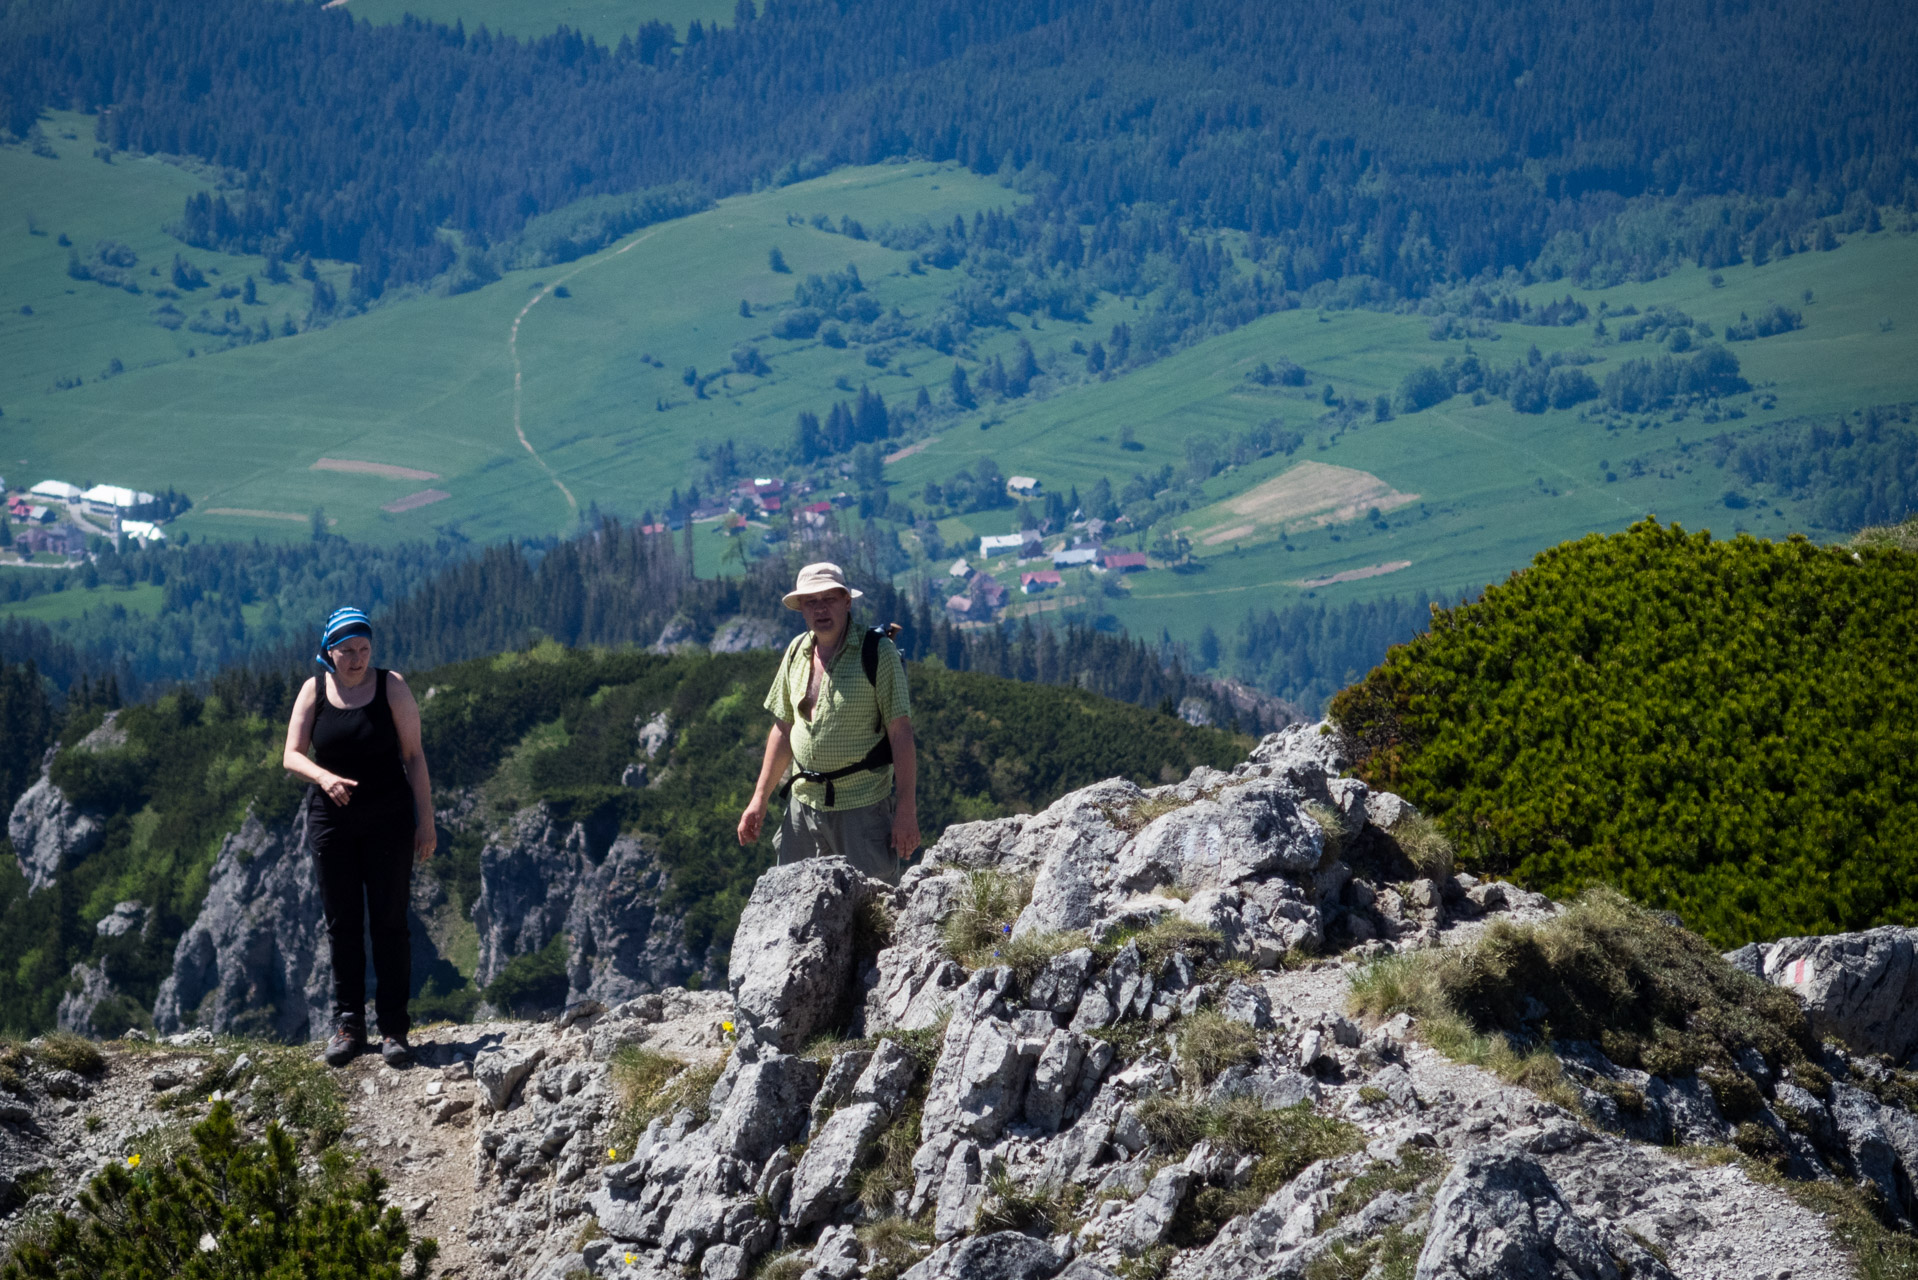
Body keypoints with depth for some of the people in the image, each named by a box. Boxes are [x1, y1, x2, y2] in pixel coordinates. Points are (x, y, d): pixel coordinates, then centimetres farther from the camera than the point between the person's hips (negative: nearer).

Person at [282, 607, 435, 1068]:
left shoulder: (391, 687, -4)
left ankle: (394, 1029, 1)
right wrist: (324, 777, -24)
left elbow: (413, 755, -3)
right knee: (342, 924, 5)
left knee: (389, 922, -3)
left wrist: (426, 821, -8)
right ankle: (348, 1025, 12)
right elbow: (292, 755, -3)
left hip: (388, 821, -2)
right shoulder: (314, 690, 1)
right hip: (331, 820, 2)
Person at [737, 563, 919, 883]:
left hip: (862, 807, -5)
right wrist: (760, 799, 13)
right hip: (804, 803, 5)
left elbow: (900, 733, -11)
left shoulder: (878, 652, -9)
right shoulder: (797, 651, 8)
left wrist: (907, 811, -16)